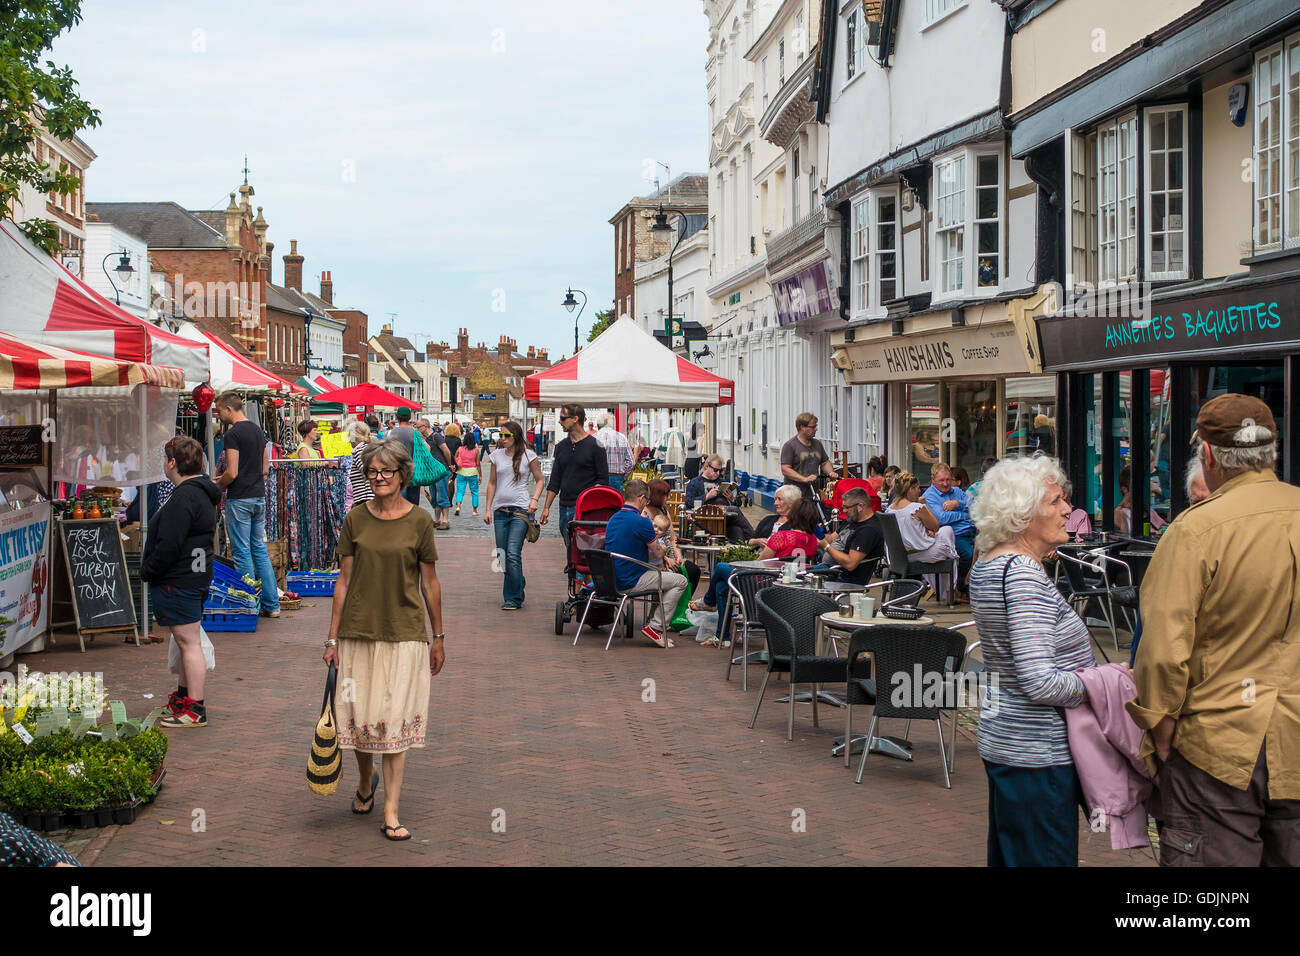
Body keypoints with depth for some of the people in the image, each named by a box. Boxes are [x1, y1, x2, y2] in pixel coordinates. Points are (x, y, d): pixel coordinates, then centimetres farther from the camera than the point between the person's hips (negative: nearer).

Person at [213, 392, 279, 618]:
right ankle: (271, 604, 13)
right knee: (260, 549, 13)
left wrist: (217, 484, 1)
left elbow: (232, 473, -19)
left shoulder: (233, 434, -14)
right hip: (259, 496, 8)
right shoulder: (257, 430, 12)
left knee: (242, 553, -1)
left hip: (240, 499, -8)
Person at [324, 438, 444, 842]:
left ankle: (391, 811, 2)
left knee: (396, 719, -3)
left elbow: (430, 583, 3)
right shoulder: (355, 520, 3)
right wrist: (332, 638, 4)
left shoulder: (420, 521, -2)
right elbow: (344, 580, 5)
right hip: (359, 631, 2)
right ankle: (366, 783, 36)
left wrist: (439, 638, 6)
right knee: (360, 715, 7)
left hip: (404, 632, -2)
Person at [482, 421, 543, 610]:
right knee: (502, 555, 5)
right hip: (500, 510, 5)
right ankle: (518, 587, 23)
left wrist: (534, 499, -7)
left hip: (520, 509, -5)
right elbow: (492, 483, 16)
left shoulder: (528, 456, 1)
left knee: (513, 554, -13)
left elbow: (540, 480, 9)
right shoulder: (496, 456, 11)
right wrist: (487, 509, 11)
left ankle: (513, 598, -7)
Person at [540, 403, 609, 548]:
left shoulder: (594, 445, -3)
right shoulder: (561, 446, 14)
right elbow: (555, 481, 17)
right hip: (565, 508, 6)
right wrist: (546, 508, 11)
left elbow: (603, 479, -4)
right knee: (570, 550, 9)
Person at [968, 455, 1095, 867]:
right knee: (1046, 858, -2)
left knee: (1008, 854, 18)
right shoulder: (1023, 574, -22)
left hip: (1002, 736, 10)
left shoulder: (987, 564, 9)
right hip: (1038, 751, -10)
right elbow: (1039, 683, -26)